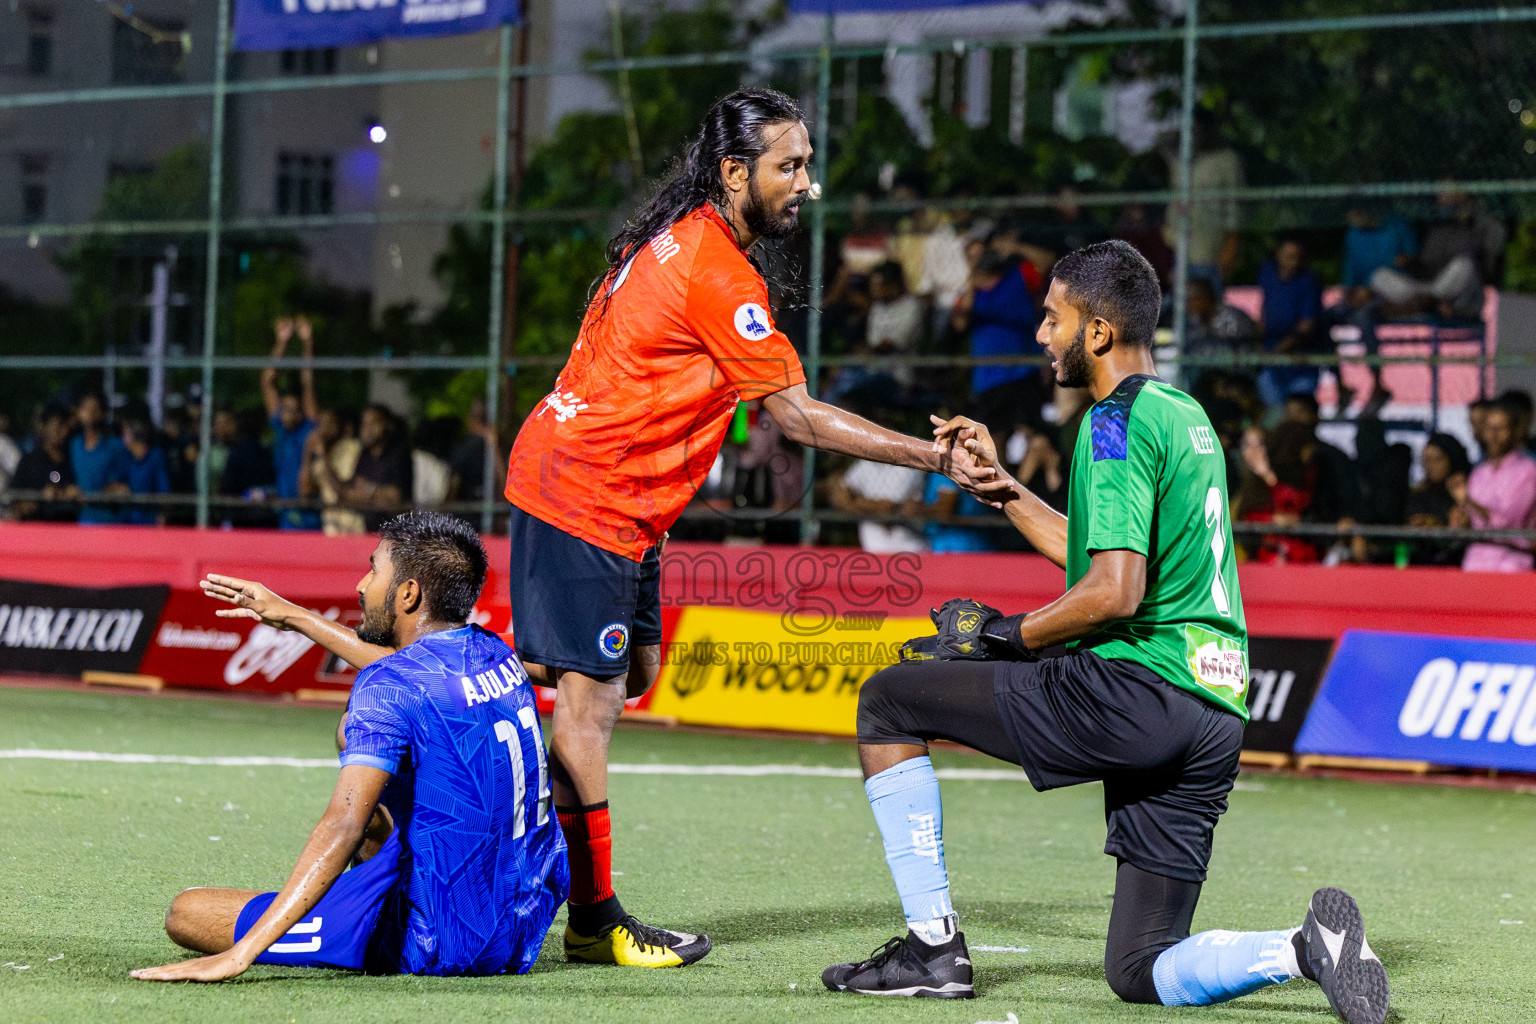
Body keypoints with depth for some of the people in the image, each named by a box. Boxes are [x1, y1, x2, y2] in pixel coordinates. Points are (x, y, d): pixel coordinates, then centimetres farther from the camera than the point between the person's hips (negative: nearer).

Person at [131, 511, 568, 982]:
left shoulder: (387, 688, -20)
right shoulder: (491, 652, 5)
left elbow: (343, 828, -31)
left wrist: (240, 953, -36)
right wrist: (295, 618, 37)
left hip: (440, 942, -9)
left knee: (187, 913, -10)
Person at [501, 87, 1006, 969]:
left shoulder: (683, 239, 11)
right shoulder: (715, 270, -20)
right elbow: (797, 415, -19)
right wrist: (938, 458, -18)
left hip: (619, 493, 10)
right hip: (587, 491, -10)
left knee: (631, 670, 13)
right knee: (590, 696, -7)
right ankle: (596, 921, -5)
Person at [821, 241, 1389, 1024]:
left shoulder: (1118, 422, -9)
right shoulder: (1185, 415, 20)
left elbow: (1114, 592, -19)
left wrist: (1011, 635, -5)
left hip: (1132, 686, -9)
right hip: (1214, 714, 9)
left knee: (888, 700, 5)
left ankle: (933, 944, 1)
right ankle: (1306, 948, -12)